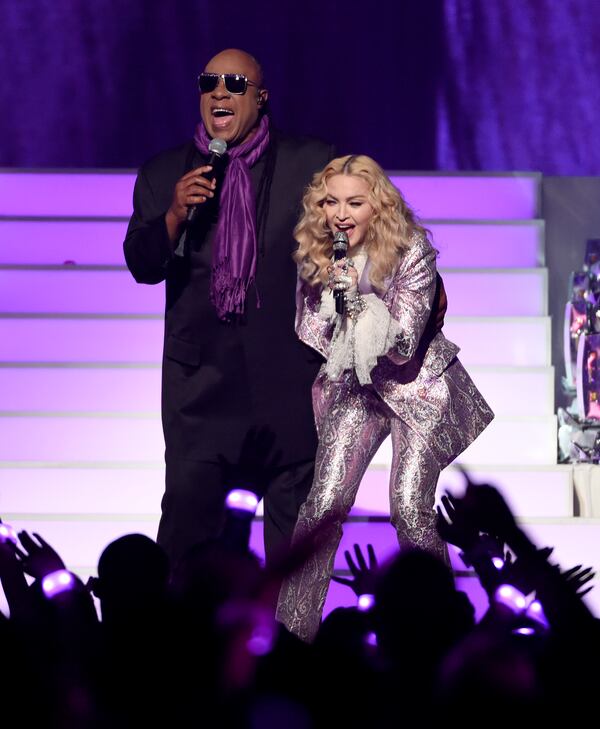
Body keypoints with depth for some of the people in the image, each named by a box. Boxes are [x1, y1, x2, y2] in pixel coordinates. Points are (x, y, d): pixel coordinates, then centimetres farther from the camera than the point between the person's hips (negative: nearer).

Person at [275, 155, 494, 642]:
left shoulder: (413, 253, -19)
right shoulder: (315, 255, -5)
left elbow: (403, 345, -22)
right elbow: (312, 334, 12)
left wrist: (360, 298, -33)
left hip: (418, 387, -3)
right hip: (355, 387, 4)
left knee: (409, 511, -14)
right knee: (325, 504, -10)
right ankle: (293, 628, -6)